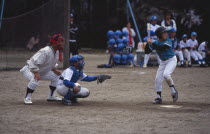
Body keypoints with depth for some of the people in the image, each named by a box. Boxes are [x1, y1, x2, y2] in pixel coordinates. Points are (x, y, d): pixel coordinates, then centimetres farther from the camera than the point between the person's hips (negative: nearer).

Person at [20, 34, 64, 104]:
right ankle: (27, 98, -23)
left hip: (42, 71, 10)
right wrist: (36, 72, -42)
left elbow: (53, 62, 17)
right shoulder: (45, 52, -33)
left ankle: (51, 96, 20)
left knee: (55, 76, 10)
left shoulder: (56, 51, -3)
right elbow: (33, 61, -38)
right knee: (35, 80, -37)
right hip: (29, 69, -10)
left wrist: (54, 69, 3)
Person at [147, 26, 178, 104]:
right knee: (158, 79, 0)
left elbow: (161, 48, -31)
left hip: (171, 60, -6)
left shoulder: (168, 41, -17)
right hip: (163, 62, 6)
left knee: (166, 74, -28)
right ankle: (159, 98, 8)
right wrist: (149, 43, -17)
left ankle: (174, 91, -10)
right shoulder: (156, 43, -3)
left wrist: (152, 43, -31)